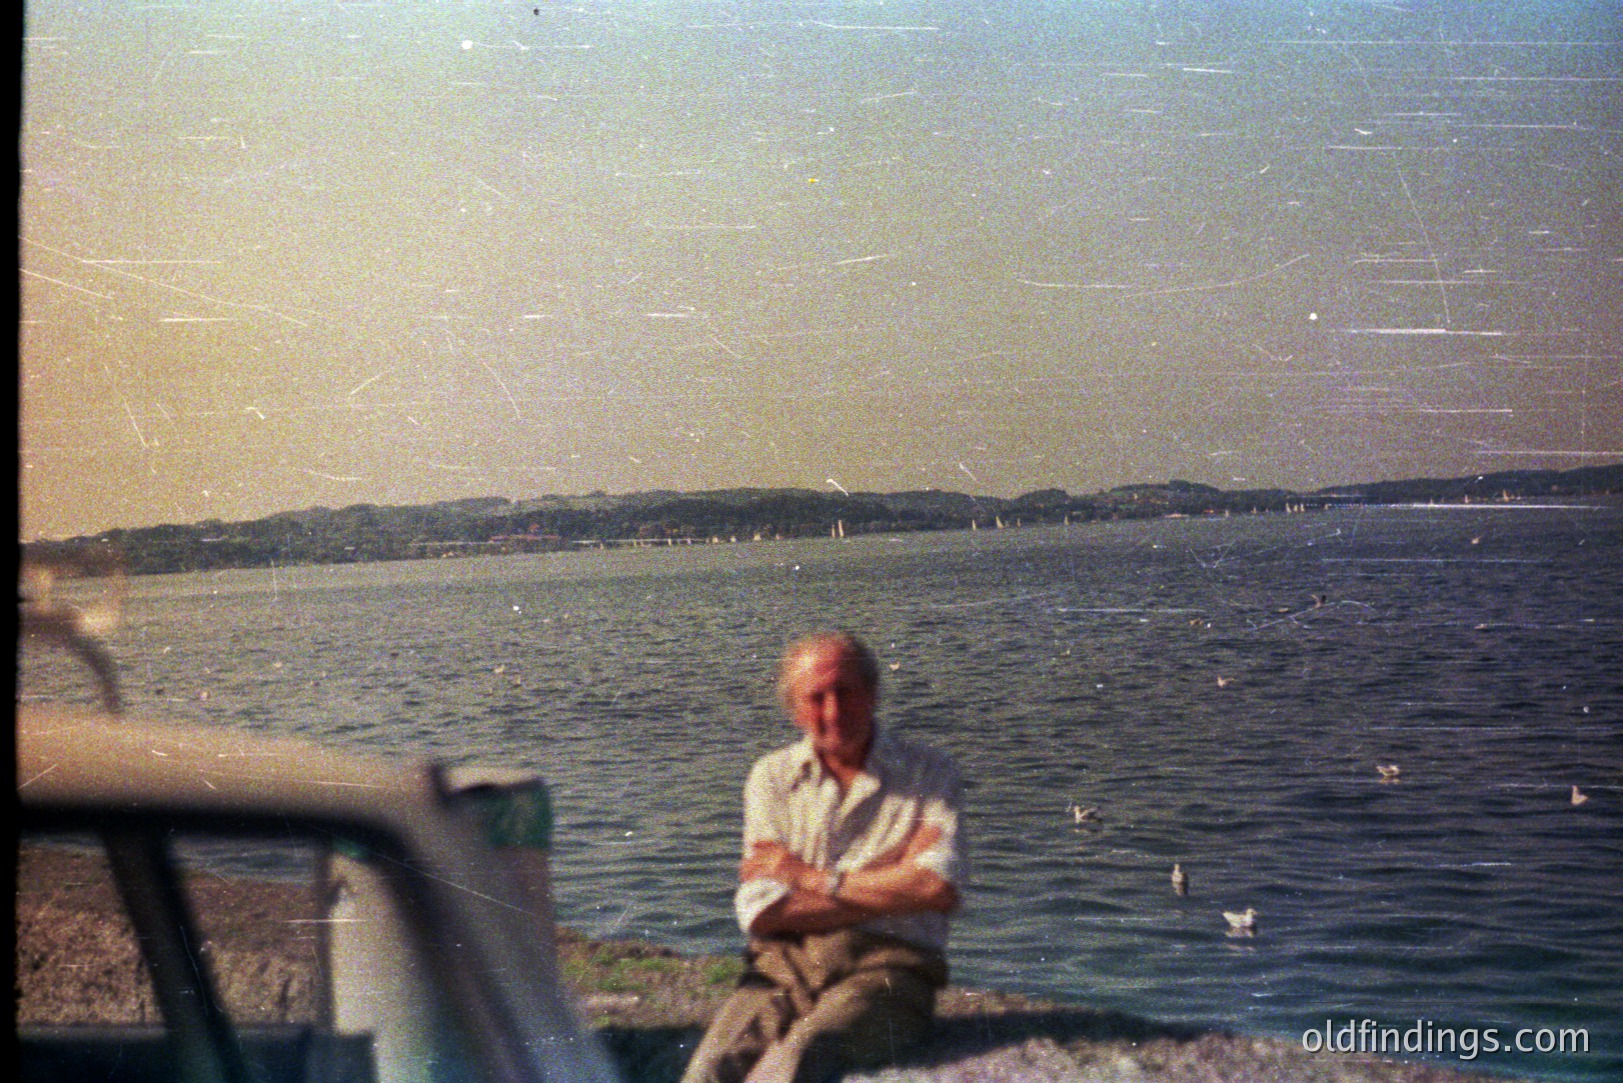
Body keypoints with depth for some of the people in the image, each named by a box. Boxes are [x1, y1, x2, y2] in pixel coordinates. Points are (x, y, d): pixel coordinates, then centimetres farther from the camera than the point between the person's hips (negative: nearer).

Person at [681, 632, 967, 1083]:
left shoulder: (930, 775, 10)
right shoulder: (772, 777, 13)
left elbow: (939, 890, -7)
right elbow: (762, 913, 0)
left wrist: (810, 877, -1)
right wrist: (891, 888, -3)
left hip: (886, 967, -2)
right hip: (784, 964, 2)